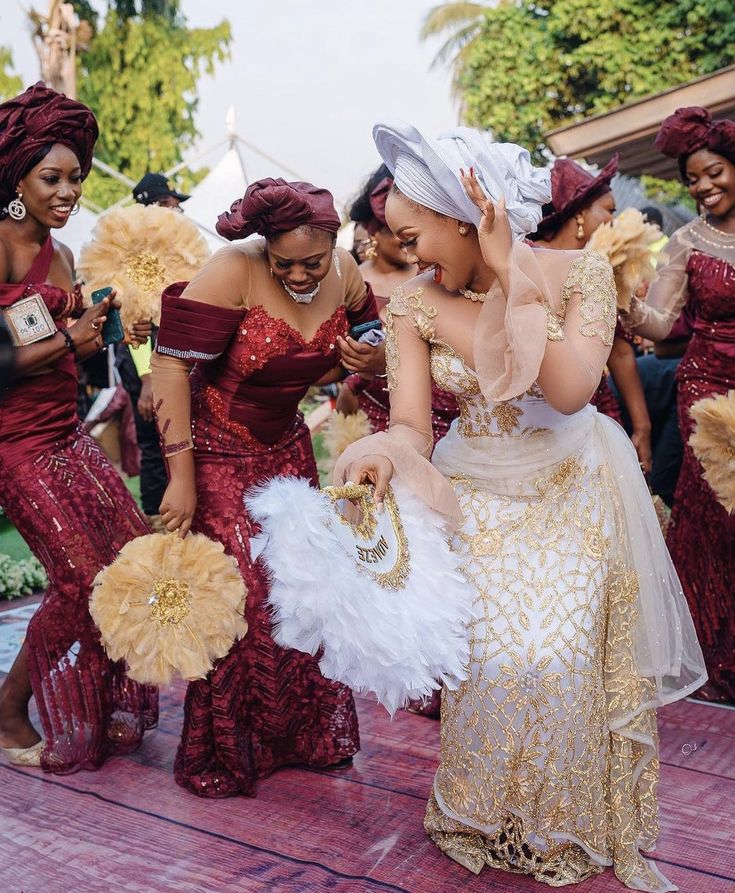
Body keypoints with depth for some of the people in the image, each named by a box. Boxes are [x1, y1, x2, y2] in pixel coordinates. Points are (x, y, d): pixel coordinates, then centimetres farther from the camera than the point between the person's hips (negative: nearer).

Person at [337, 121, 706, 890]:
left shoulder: (578, 272, -14)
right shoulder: (415, 306, -9)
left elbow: (569, 390, -27)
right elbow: (411, 424, -14)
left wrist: (511, 280, -29)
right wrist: (382, 452, -38)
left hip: (574, 492, -1)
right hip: (477, 498, 1)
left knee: (561, 660, -8)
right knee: (494, 660, -11)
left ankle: (574, 830, 22)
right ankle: (485, 824, 18)